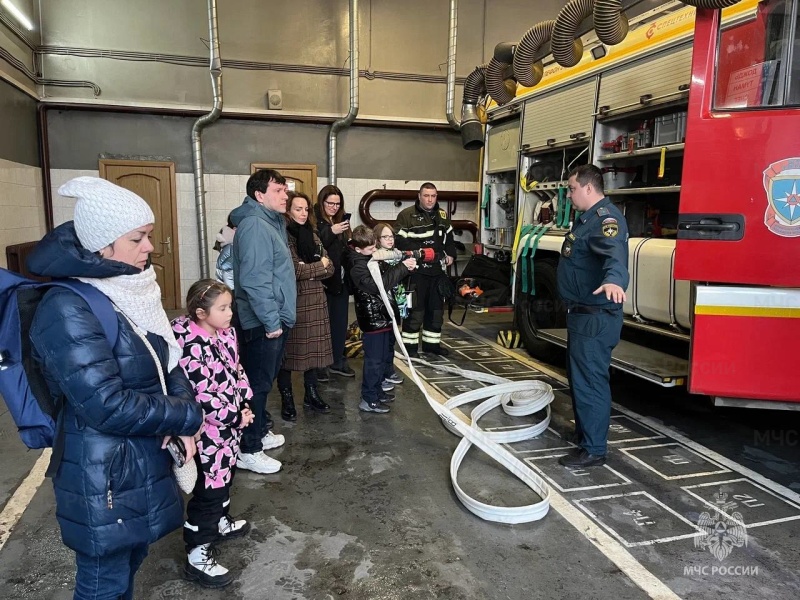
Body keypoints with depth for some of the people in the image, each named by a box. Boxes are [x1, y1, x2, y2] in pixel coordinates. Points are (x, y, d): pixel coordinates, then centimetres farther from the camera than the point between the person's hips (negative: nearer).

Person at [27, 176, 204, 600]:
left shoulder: (130, 290, 3)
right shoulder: (67, 310, -24)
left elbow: (167, 362, 8)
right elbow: (109, 407, -28)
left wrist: (182, 404, -11)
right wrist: (186, 417, -16)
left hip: (143, 461, 8)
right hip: (103, 478, -8)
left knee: (130, 561, 26)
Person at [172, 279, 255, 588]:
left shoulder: (225, 332, 0)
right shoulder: (191, 346, -27)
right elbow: (202, 395, -27)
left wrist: (244, 404, -1)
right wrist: (236, 417, -17)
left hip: (229, 423, 9)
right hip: (208, 428, -8)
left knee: (225, 476, 25)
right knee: (208, 488, 2)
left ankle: (220, 522, 48)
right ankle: (197, 556, 17)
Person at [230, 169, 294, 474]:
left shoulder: (271, 222, 14)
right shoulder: (255, 225, -19)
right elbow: (254, 280, -26)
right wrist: (271, 321, -23)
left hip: (274, 317, 10)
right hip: (263, 322, -10)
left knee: (264, 380, 20)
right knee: (258, 383, -2)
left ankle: (260, 430, 34)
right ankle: (248, 450, 9)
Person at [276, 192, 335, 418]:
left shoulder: (312, 235, 12)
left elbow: (330, 267, 6)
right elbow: (294, 269, -18)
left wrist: (308, 271, -12)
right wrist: (319, 265, -3)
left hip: (315, 298, 6)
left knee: (313, 347, 11)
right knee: (290, 349, 2)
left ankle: (311, 395, 24)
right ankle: (287, 399, 14)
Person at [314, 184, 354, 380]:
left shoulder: (341, 220, 12)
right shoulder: (313, 221, -9)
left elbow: (347, 247, 14)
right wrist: (331, 231, -27)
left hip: (341, 279, 7)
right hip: (323, 280, -6)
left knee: (340, 321, 13)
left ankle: (338, 361, 25)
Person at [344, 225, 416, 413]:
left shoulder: (371, 258, 7)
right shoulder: (356, 266, -21)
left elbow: (386, 275, 16)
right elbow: (378, 285, -32)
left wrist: (405, 266, -3)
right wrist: (402, 268, -28)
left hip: (382, 316, 9)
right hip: (372, 318, -9)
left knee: (382, 357, 19)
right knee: (374, 360, 0)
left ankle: (376, 391, 33)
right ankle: (368, 399, 11)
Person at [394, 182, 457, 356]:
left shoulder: (442, 215, 13)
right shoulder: (406, 215, -9)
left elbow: (449, 236, 26)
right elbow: (398, 240, -15)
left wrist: (450, 254, 12)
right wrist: (418, 252, -21)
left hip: (438, 270, 7)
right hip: (416, 270, -6)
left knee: (437, 307, 12)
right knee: (415, 308, -4)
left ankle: (431, 343, 24)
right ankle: (410, 344, 8)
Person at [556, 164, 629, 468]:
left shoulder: (606, 218, -19)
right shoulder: (587, 217, 15)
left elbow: (615, 253, -40)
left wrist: (614, 279, -60)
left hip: (596, 318, -11)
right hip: (582, 314, 11)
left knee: (590, 382, -6)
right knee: (579, 377, 21)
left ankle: (593, 450, 5)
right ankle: (583, 432, 36)